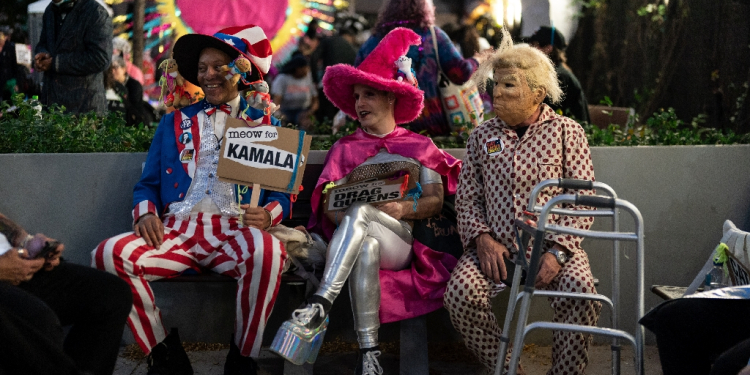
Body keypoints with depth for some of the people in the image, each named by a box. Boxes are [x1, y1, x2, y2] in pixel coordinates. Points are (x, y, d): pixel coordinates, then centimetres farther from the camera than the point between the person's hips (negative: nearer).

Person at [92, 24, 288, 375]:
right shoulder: (174, 122, 24)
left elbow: (282, 192, 12)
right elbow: (148, 183, 20)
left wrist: (268, 215, -11)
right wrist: (145, 213, -2)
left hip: (234, 231, -2)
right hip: (176, 229, 3)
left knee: (267, 252, -39)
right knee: (108, 254, -27)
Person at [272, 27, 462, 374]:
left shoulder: (420, 146, 18)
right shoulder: (345, 148, 21)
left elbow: (435, 201, 7)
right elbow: (328, 206, 9)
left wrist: (404, 209, -12)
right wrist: (340, 209, -14)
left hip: (400, 242, -1)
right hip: (354, 238, 1)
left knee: (358, 213, -35)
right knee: (366, 248, -38)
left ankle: (318, 308, -47)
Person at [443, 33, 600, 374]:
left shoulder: (567, 133, 6)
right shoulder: (482, 137, 14)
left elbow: (583, 202, -1)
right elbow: (466, 200, 11)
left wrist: (558, 251, -15)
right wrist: (483, 238, -9)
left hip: (552, 245, -2)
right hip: (496, 247, 2)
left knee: (580, 290, -33)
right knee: (460, 293, -27)